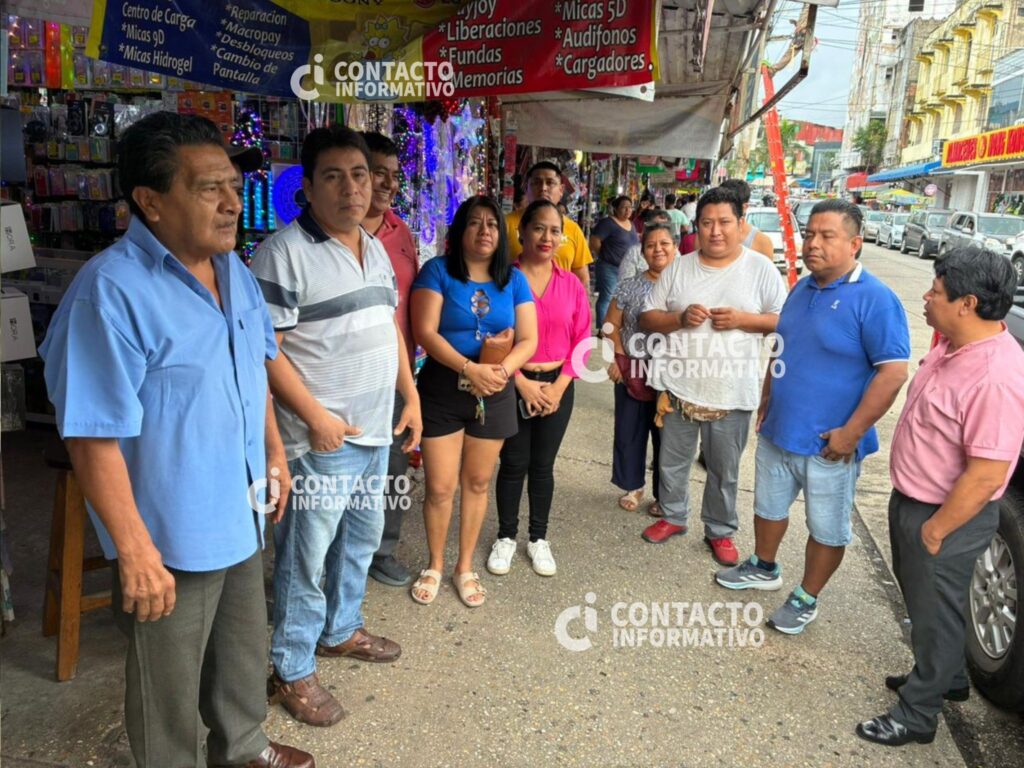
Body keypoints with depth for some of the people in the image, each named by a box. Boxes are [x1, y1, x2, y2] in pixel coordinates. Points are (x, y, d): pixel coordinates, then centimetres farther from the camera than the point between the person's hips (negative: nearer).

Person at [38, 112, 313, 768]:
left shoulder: (234, 269, 1)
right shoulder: (111, 291, -24)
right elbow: (94, 439, -24)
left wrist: (275, 452, 14)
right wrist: (135, 551, -22)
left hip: (242, 516, 8)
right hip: (172, 537, -8)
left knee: (244, 651, 28)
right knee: (171, 683, 16)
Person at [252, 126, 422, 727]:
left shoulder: (376, 248, 11)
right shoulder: (285, 251, -14)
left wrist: (411, 395, 12)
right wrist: (316, 417, -20)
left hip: (377, 429, 8)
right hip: (323, 435, -8)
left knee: (362, 538, 22)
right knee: (308, 557, 4)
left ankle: (341, 629, 43)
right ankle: (293, 670, 23)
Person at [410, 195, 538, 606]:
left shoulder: (514, 279, 5)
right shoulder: (438, 271, -4)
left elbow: (528, 340, 1)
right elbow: (425, 332, -14)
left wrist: (502, 369, -19)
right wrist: (470, 368, -25)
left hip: (494, 394, 3)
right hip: (442, 390, -3)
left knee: (477, 483, 13)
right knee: (440, 487, 1)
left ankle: (465, 567, 30)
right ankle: (434, 565, 25)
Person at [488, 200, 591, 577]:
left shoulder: (571, 284, 3)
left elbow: (581, 339, 2)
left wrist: (559, 386, -7)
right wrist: (522, 383, -13)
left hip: (558, 385, 3)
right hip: (513, 384, -2)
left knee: (543, 465, 12)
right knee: (513, 463, 6)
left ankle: (539, 538, 28)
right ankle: (506, 537, 25)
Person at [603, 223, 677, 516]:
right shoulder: (629, 286, 2)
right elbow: (612, 324, 6)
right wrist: (620, 357, -3)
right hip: (632, 371, 2)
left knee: (666, 435, 8)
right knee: (629, 431, 10)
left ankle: (663, 495, 23)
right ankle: (633, 486, 29)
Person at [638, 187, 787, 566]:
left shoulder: (761, 269, -3)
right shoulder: (679, 268, 3)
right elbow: (647, 319, 4)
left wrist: (743, 319, -18)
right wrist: (681, 317, -15)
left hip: (731, 392, -2)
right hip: (680, 386, 2)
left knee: (724, 471, 12)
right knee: (673, 461, 17)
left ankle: (720, 531, 31)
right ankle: (673, 516, 38)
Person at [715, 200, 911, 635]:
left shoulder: (875, 300, -17)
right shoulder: (802, 289, 6)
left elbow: (893, 372, -20)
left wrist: (851, 433, -21)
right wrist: (766, 401, 14)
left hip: (828, 445, -7)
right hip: (777, 432, 7)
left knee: (827, 529, 11)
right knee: (769, 506, 23)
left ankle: (806, 599, 28)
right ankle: (764, 568, 45)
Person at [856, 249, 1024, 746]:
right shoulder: (953, 344, 0)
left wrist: (935, 530, -19)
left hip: (947, 516, -9)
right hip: (911, 499, 9)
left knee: (934, 612, 9)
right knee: (921, 598, 26)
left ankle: (917, 715, 29)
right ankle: (947, 678, 49)